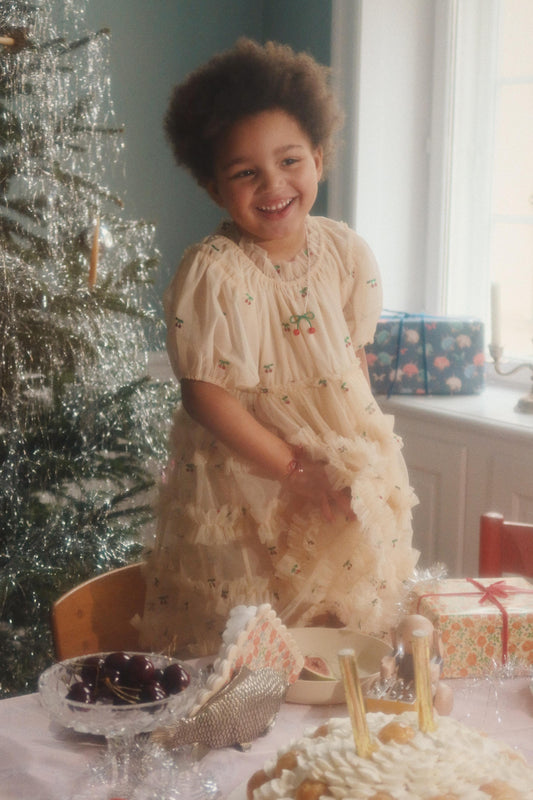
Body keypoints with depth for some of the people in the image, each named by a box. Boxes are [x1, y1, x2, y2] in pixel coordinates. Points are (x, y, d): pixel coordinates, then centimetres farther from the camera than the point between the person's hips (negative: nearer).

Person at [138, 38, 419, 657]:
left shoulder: (345, 252, -2)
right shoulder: (212, 273, -18)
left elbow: (356, 357, 8)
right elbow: (204, 394, -18)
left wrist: (351, 457, -4)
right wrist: (297, 469, -19)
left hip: (344, 480, 5)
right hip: (241, 485, -5)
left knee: (346, 632, 15)